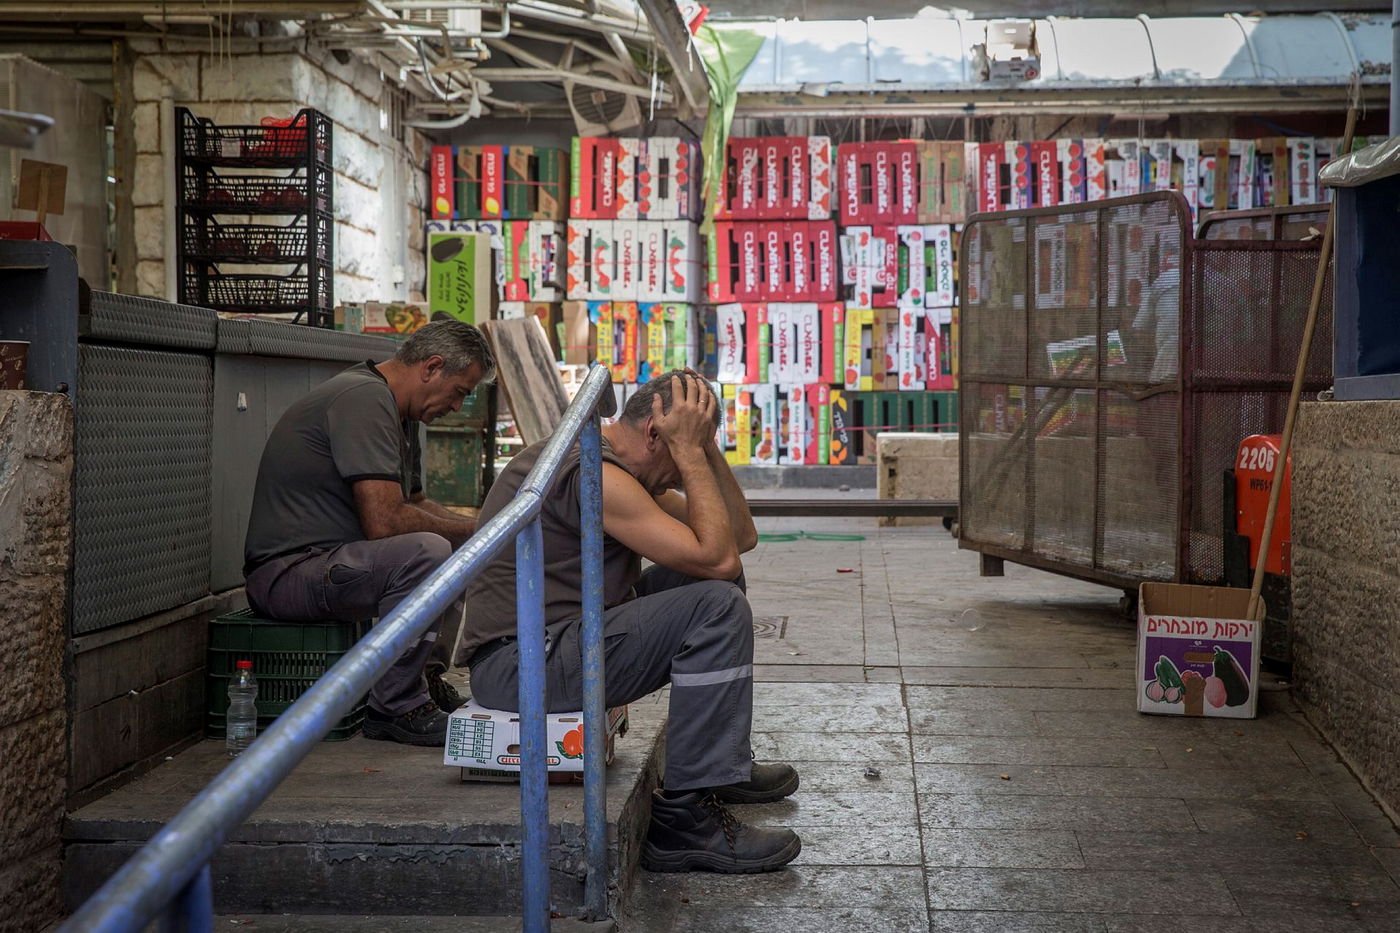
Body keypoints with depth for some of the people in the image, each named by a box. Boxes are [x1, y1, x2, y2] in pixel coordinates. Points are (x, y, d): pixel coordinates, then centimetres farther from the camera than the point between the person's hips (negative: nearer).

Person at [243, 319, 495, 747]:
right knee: (426, 551, -33)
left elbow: (416, 503, 24)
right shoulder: (363, 398, -19)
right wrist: (470, 531, -13)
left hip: (331, 559, 11)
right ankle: (396, 708, -19)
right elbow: (384, 521, -28)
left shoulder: (397, 410, 14)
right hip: (288, 571, -11)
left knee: (464, 555, 22)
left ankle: (426, 678, 20)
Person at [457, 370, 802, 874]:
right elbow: (718, 558, -21)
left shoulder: (612, 464, 14)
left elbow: (741, 537, 15)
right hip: (522, 665, -11)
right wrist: (689, 450, -14)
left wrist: (704, 446, 5)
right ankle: (684, 821, -18)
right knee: (719, 606, -21)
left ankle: (721, 761, 24)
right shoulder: (594, 473, -18)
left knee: (717, 583, 16)